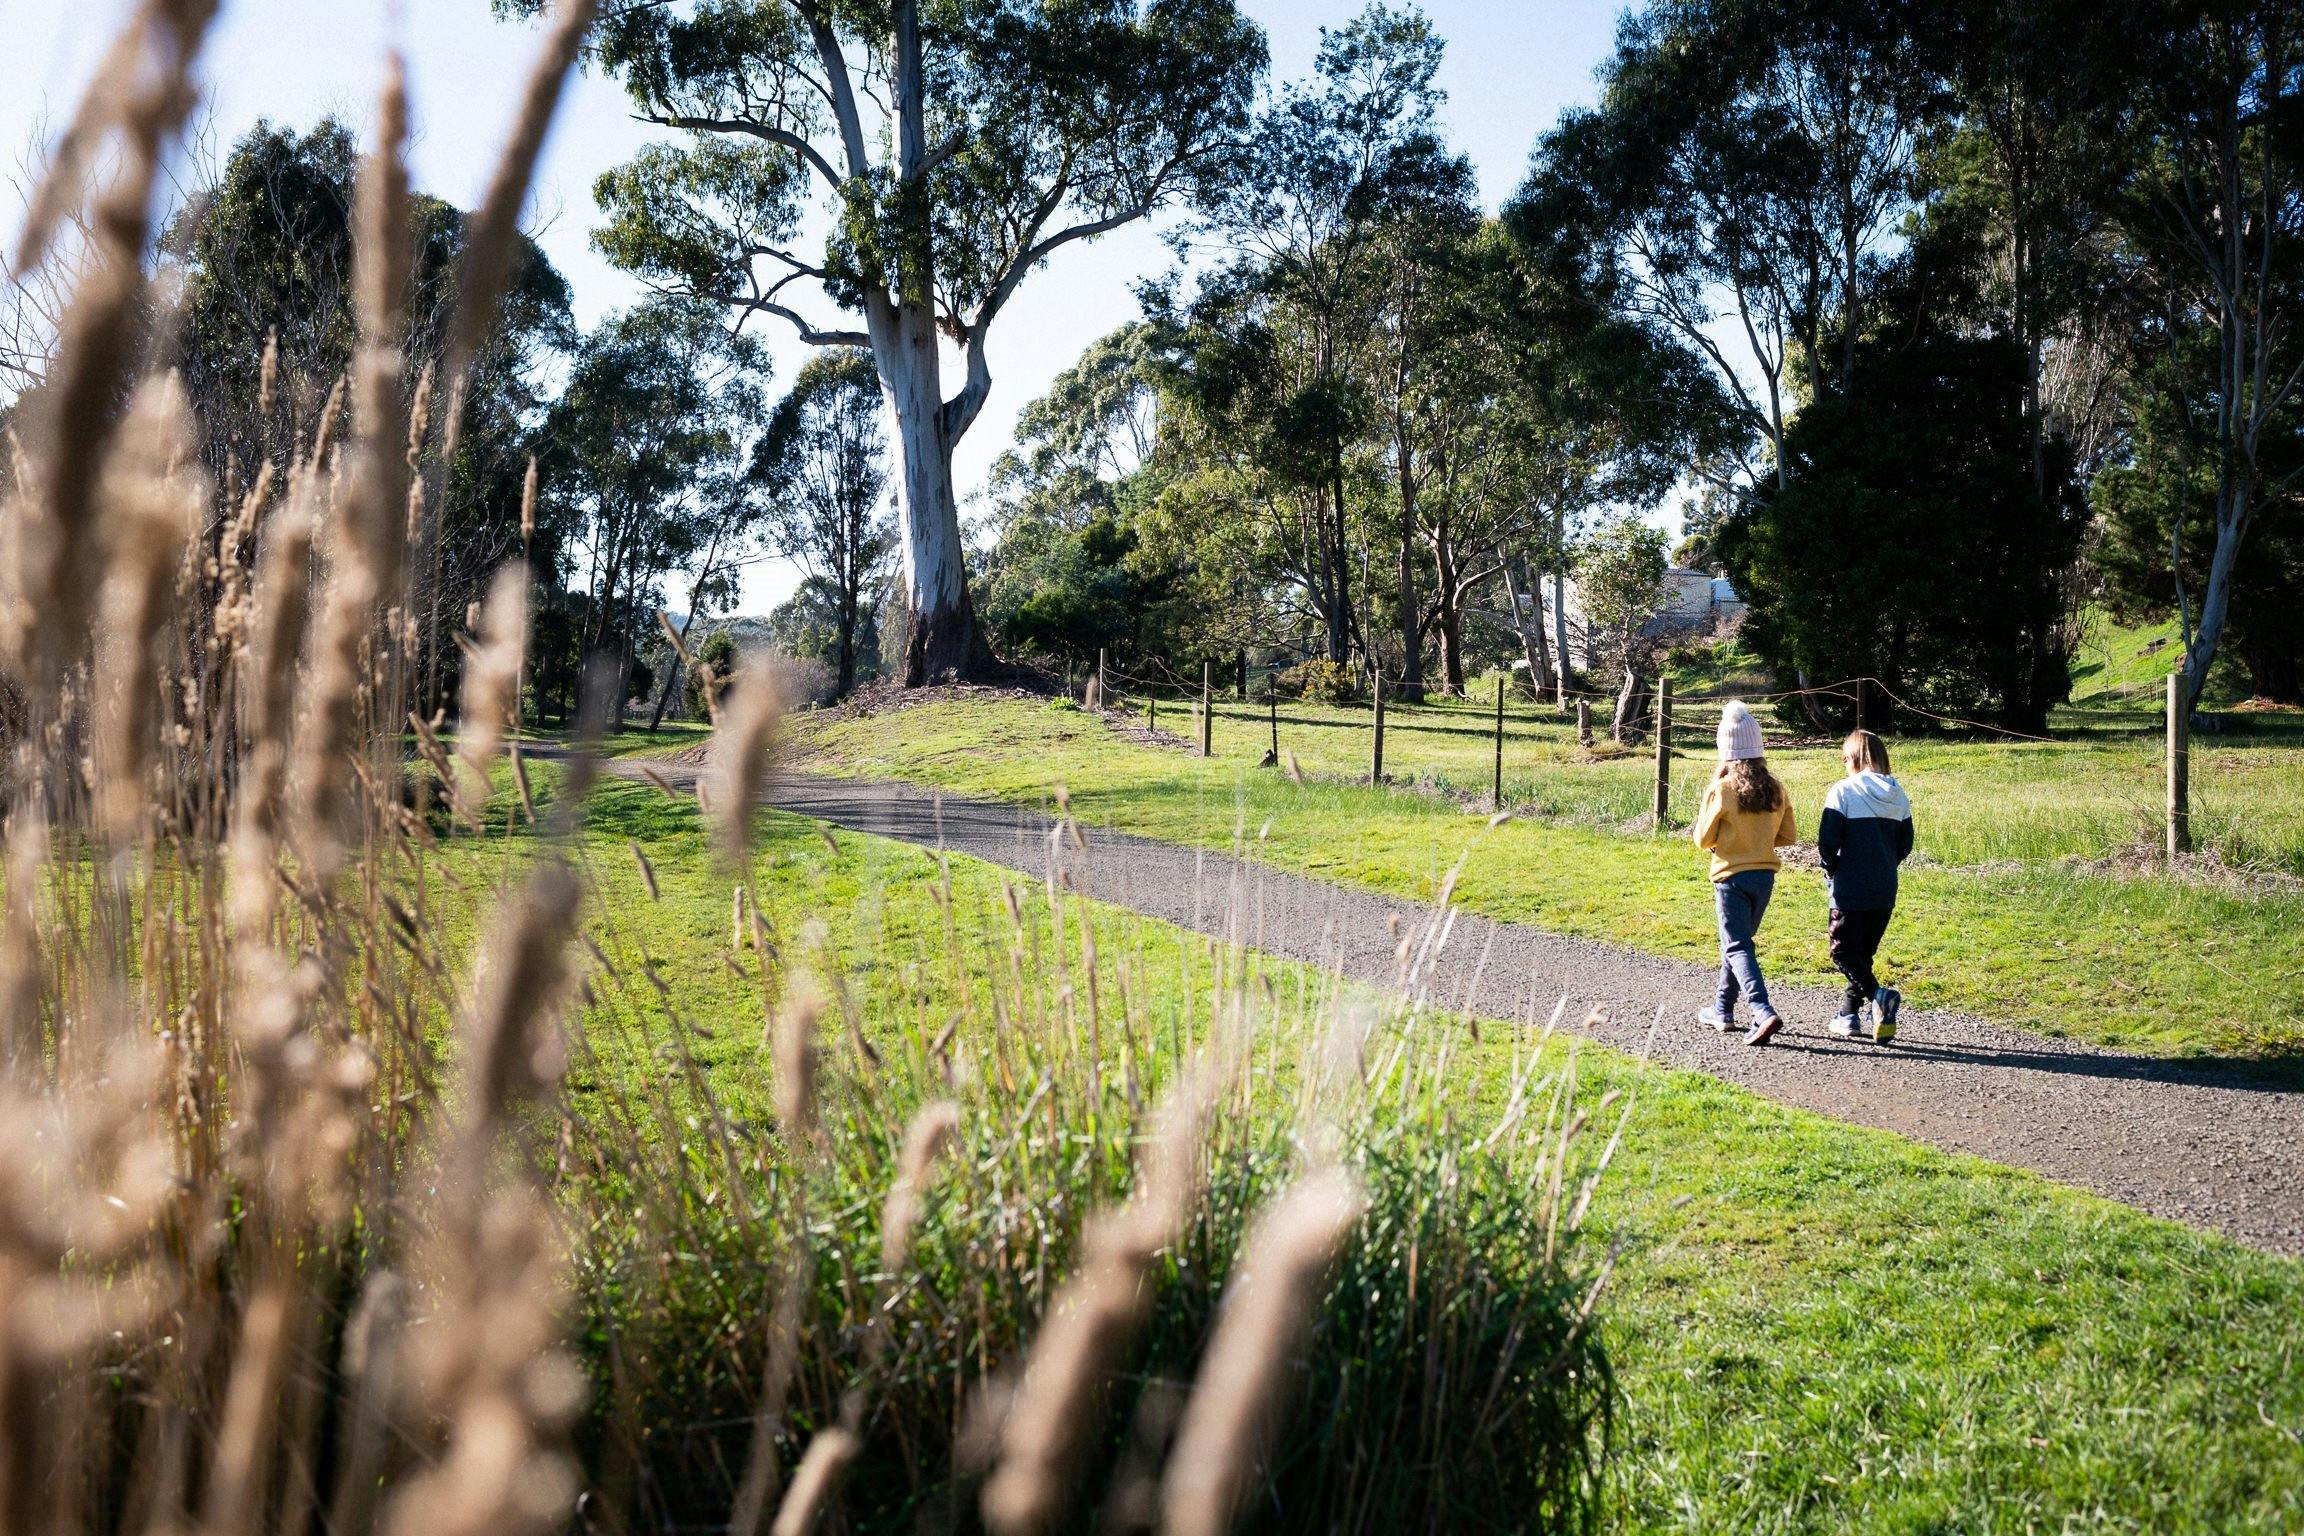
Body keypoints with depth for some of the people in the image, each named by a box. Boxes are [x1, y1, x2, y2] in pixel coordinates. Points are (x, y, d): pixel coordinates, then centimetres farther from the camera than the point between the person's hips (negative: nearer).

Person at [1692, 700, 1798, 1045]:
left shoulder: (1721, 789, -15)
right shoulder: (1775, 790, -1)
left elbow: (1703, 839, -9)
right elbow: (1789, 836, 7)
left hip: (1731, 877, -5)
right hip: (1765, 875, 5)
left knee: (1737, 947, -4)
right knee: (1738, 940, 20)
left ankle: (1764, 1013, -20)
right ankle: (1723, 1010, 29)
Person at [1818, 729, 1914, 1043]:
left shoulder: (1844, 790, -11)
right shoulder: (1897, 795, 6)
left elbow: (1827, 842, -15)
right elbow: (1905, 845, 8)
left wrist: (1833, 871, 3)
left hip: (1850, 889, -6)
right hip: (1885, 892, 6)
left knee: (1844, 951, 3)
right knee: (1865, 952, 17)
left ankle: (1878, 995, -20)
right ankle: (1849, 1015, 19)